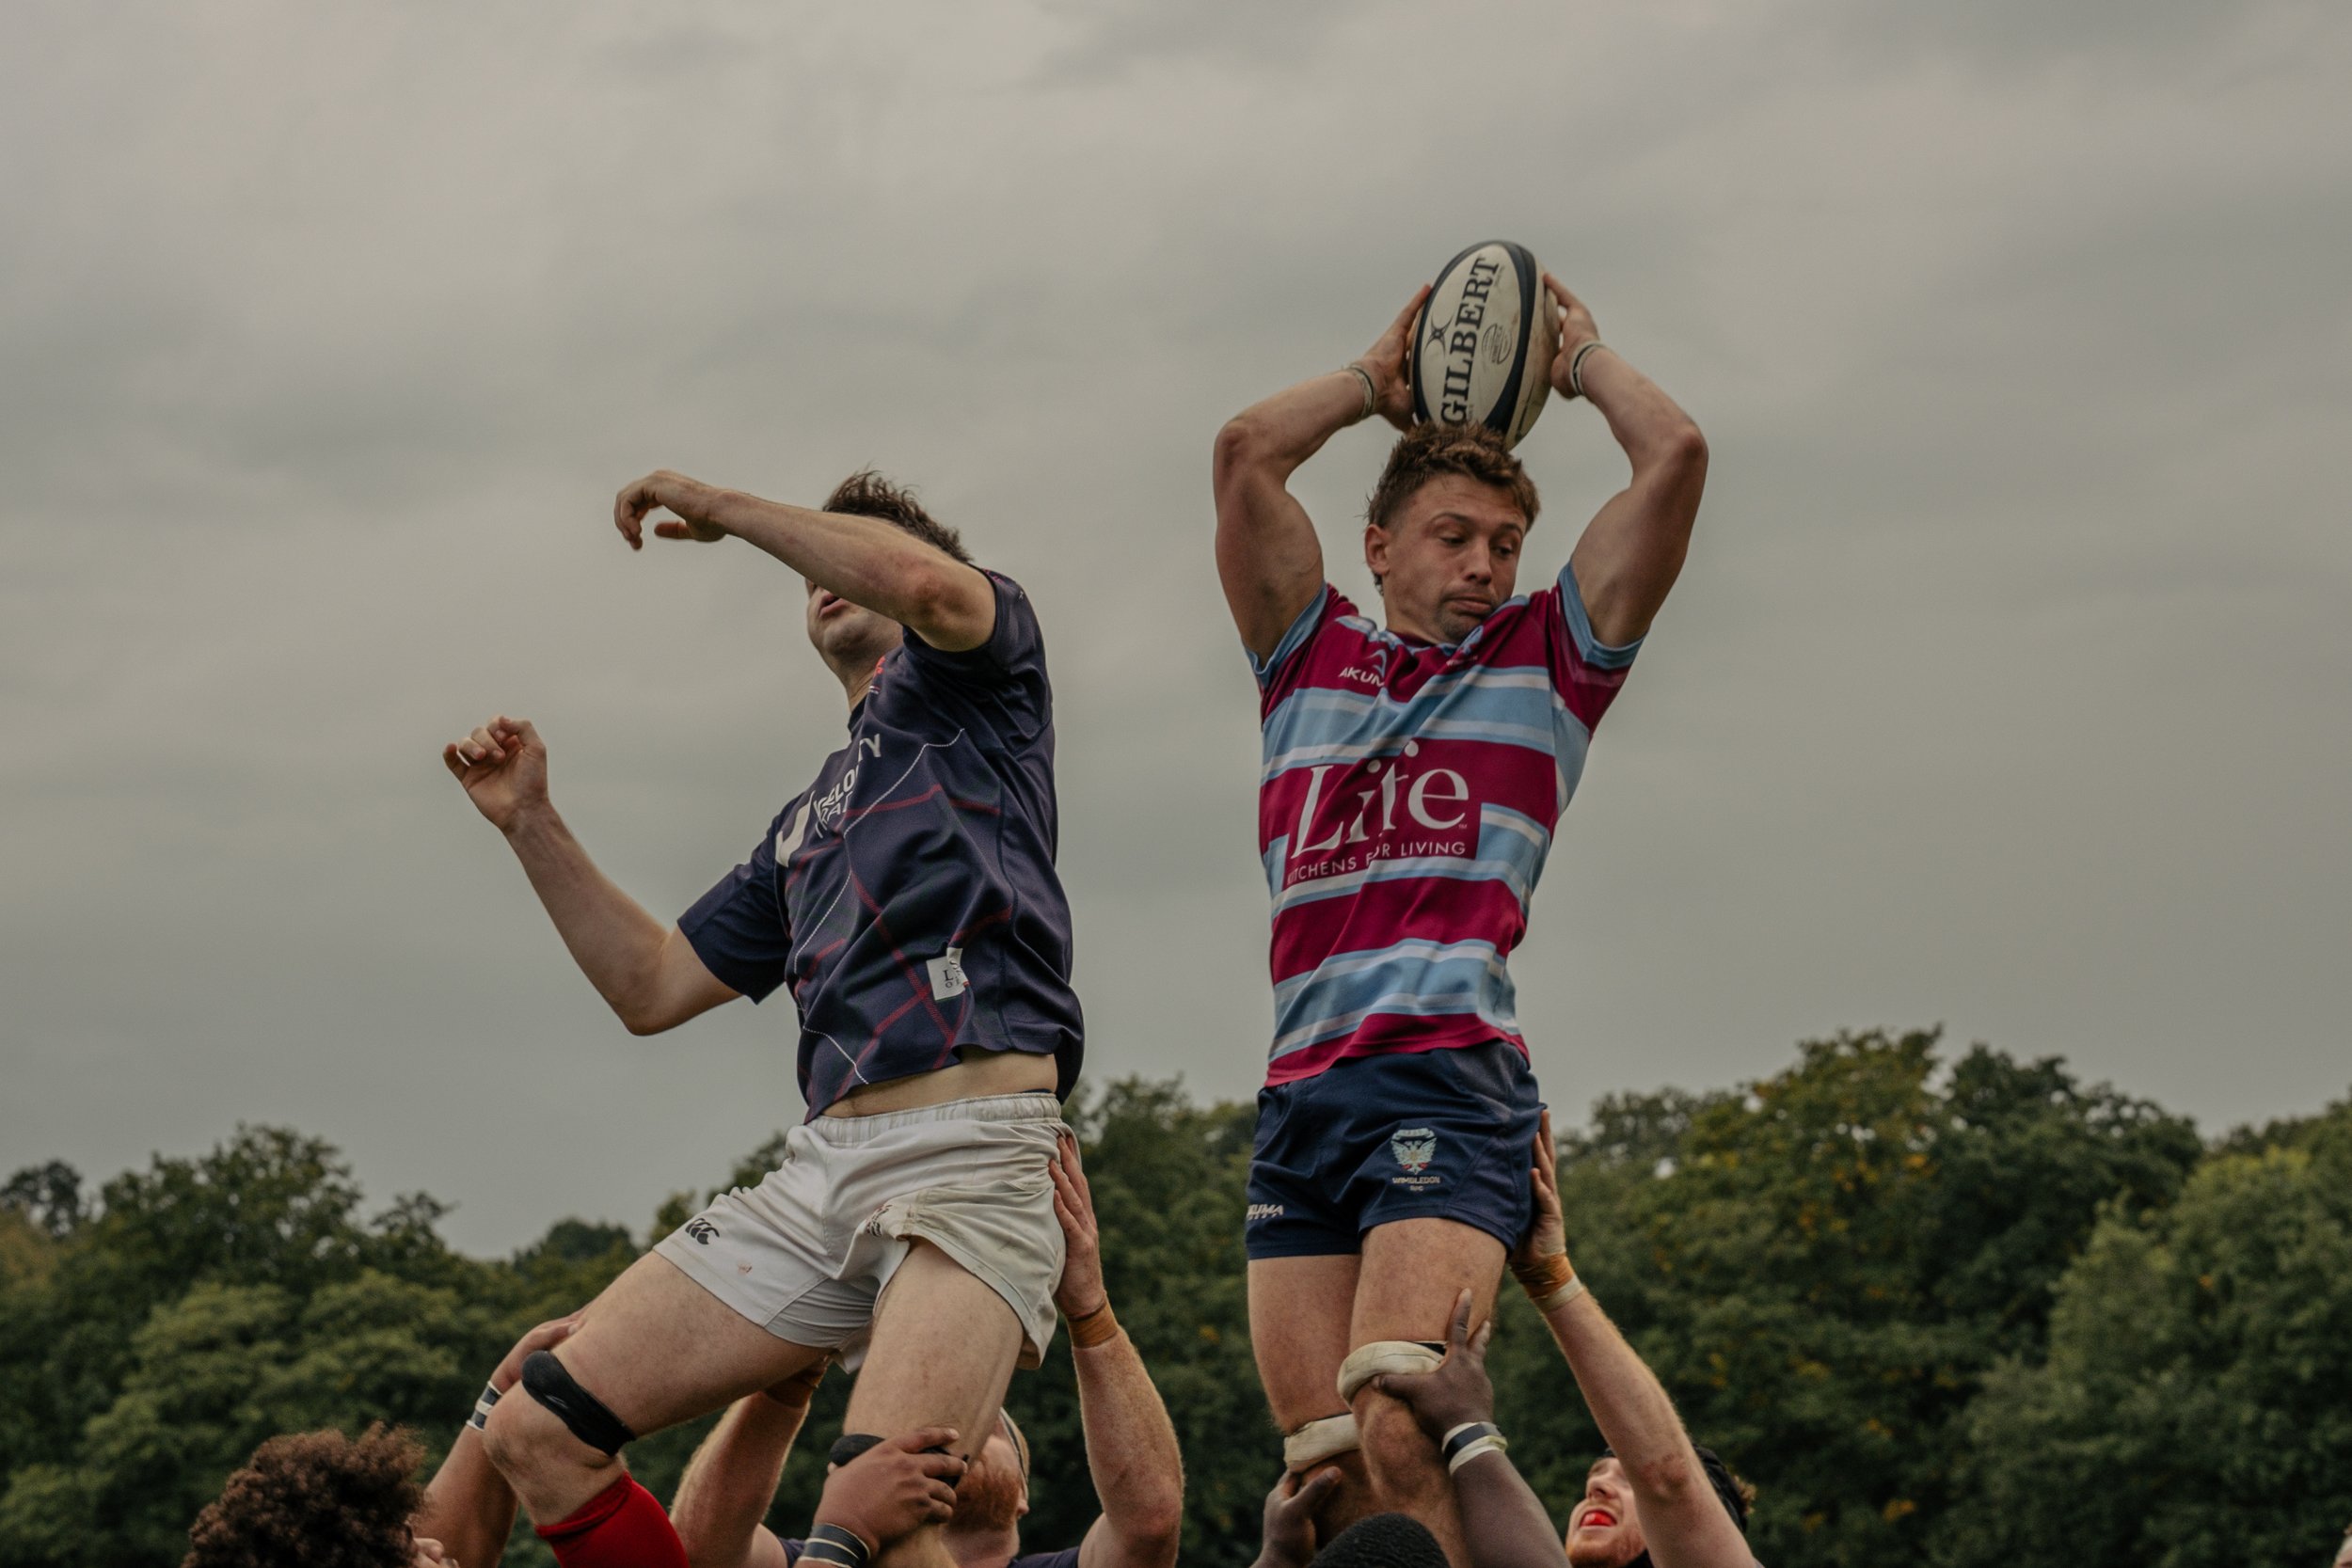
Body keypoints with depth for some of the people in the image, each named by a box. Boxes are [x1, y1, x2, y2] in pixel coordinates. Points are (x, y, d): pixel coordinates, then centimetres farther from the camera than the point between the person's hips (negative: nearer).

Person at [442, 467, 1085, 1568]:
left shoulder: (969, 678, 14)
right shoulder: (807, 824, 33)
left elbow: (926, 580, -11)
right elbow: (652, 988, 31)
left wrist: (723, 508, 2)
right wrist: (529, 823, 24)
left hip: (971, 1154, -8)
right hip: (823, 1166, 8)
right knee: (538, 1433, -3)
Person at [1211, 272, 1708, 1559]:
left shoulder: (1548, 656, 16)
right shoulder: (1311, 657, 22)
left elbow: (1676, 455, 9)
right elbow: (1247, 453, 13)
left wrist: (1578, 357, 24)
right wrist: (1380, 379, 25)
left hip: (1449, 1079, -3)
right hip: (1299, 1092, 3)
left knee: (1398, 1432, -22)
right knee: (1326, 1461, -6)